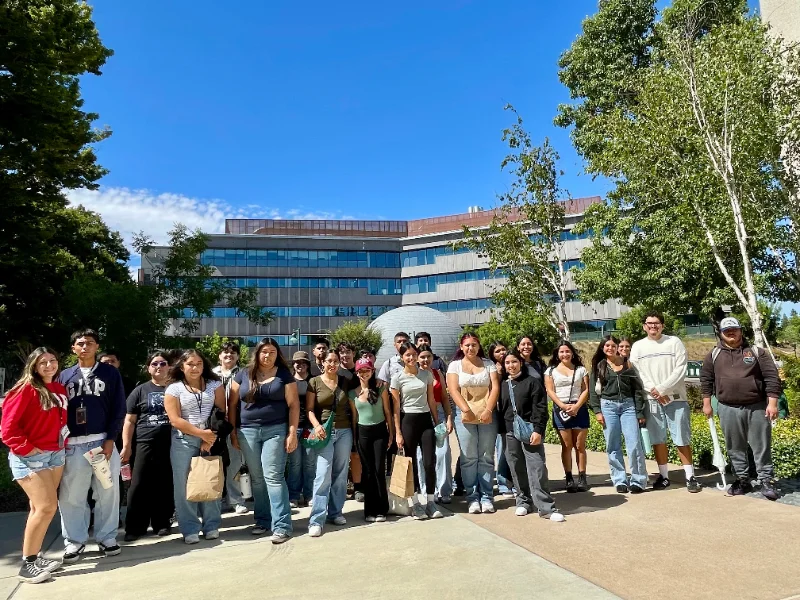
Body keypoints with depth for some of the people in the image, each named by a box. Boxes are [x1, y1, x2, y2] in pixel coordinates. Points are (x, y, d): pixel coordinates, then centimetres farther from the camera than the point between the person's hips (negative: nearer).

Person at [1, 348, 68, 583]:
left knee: (41, 507, 11)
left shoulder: (60, 389, 9)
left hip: (56, 454, 7)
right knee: (46, 507, -11)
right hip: (29, 457, -7)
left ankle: (34, 557, 21)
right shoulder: (25, 389, -11)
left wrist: (63, 443, 6)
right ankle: (27, 565, 0)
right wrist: (26, 449, -16)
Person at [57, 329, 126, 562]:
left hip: (103, 441, -1)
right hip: (73, 444, 2)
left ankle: (107, 538, 16)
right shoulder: (65, 375, 11)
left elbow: (119, 409, 1)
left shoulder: (110, 373, 5)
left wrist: (110, 439, -6)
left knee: (107, 493, 3)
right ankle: (75, 541, 19)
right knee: (71, 496, 4)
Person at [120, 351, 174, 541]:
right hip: (146, 445, 0)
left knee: (166, 486, 6)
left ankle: (162, 523, 18)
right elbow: (129, 421, 7)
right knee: (139, 487, 0)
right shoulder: (140, 391, 7)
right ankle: (135, 527, 12)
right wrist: (126, 446, -1)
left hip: (171, 445, 1)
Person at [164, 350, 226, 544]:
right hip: (183, 441, -1)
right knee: (184, 484, 1)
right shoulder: (173, 389, 0)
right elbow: (175, 420, -7)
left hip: (210, 439, 1)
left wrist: (211, 438, -12)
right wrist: (202, 433, -13)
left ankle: (212, 526, 15)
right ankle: (190, 529, 10)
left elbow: (221, 413, -1)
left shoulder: (214, 384, 5)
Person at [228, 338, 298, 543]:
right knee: (257, 478, 9)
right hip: (248, 432, 3)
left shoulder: (284, 375, 0)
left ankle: (282, 525, -4)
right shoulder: (243, 374, 7)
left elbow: (293, 405, -2)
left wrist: (292, 433, -8)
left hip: (275, 431, -3)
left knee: (273, 476, -7)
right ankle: (262, 520, 22)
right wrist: (232, 432, 5)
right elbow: (233, 404, 10)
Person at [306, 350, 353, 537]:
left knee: (340, 474, 8)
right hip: (324, 432, -3)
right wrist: (316, 426, -19)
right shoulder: (314, 382, 0)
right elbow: (309, 409, -3)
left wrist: (354, 431, 5)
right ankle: (316, 519, -6)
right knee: (323, 474, -11)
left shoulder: (345, 382, 8)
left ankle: (335, 512, 21)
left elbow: (351, 407, 11)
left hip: (344, 431, 4)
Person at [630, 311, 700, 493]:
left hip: (676, 398, -2)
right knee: (657, 440, 7)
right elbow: (635, 373, 0)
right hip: (651, 400, 2)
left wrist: (661, 389, -14)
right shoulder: (637, 347, 6)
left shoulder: (674, 342, 0)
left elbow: (680, 370, -7)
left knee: (682, 439, 1)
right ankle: (664, 476, 17)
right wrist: (653, 391, -12)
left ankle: (690, 477, 11)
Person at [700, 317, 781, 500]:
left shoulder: (756, 352, 2)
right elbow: (706, 379, 9)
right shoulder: (714, 355, 6)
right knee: (735, 448, 9)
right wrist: (707, 403, 5)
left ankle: (766, 481, 14)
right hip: (728, 409, 1)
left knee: (762, 447, 3)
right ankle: (742, 480, 22)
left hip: (757, 407, -1)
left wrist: (772, 403, -8)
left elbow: (772, 377, -1)